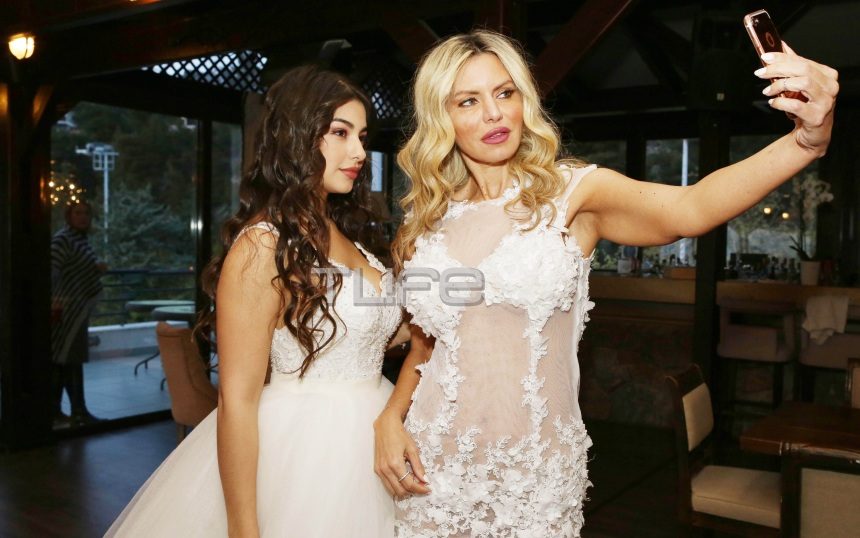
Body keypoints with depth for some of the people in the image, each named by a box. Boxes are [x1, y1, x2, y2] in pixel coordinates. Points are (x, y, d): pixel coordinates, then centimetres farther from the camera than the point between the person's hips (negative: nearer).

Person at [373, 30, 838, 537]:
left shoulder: (571, 192, -8)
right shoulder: (427, 219, 2)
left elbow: (690, 210, -26)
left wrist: (806, 140, -40)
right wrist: (390, 418, -4)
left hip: (538, 466, -2)